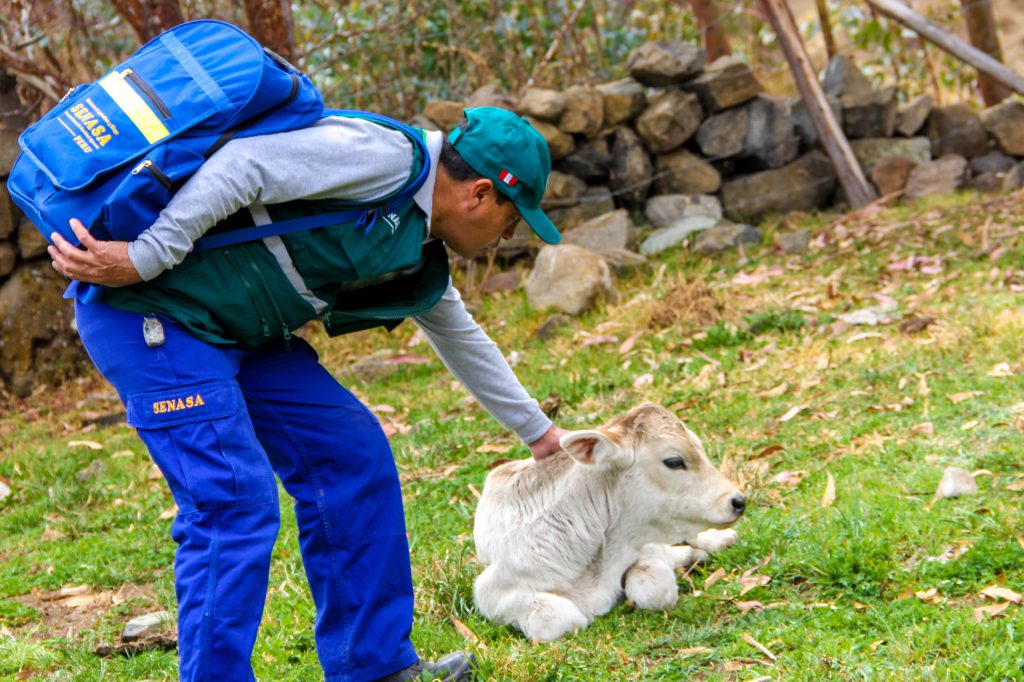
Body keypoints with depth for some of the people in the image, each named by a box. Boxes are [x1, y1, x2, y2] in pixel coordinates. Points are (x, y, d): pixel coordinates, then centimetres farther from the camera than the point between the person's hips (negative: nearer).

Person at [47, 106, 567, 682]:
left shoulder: (419, 257, 15)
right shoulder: (387, 158, -16)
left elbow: (463, 339, 30)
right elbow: (246, 165, -22)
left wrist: (537, 430, 42)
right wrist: (143, 259, -24)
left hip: (234, 331, 10)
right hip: (148, 314, -10)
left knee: (352, 456, 10)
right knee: (236, 502, -16)